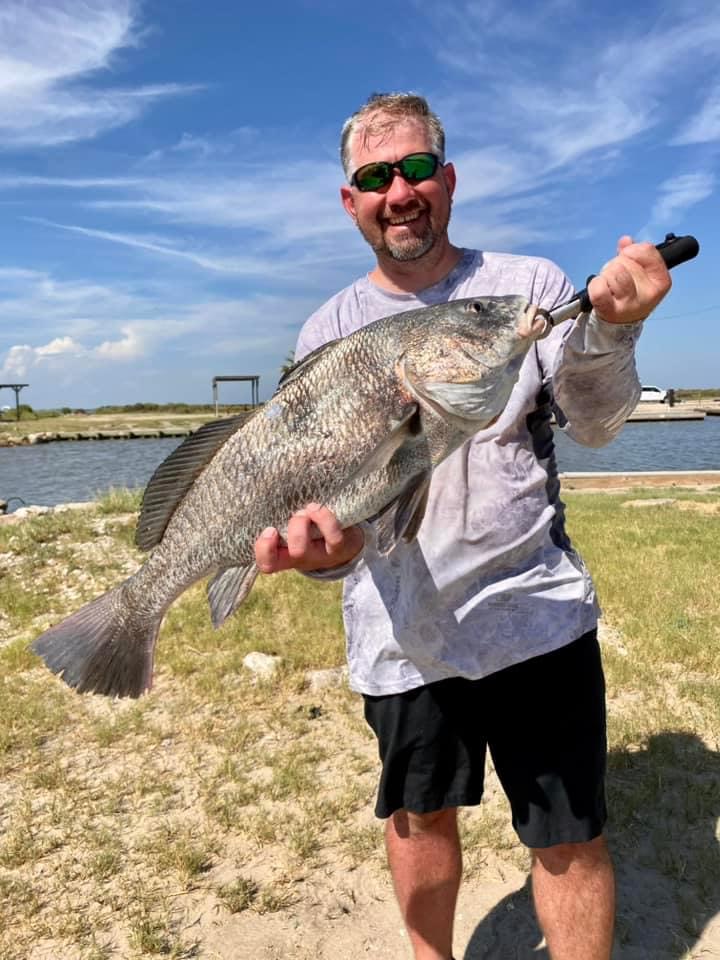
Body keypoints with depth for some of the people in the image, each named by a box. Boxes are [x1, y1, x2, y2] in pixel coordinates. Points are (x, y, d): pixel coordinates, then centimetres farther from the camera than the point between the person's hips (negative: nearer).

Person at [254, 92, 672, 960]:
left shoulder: (530, 285, 0)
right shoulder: (329, 331, 3)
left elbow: (595, 423, -5)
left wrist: (608, 334, -26)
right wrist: (326, 539, -27)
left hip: (534, 608, -1)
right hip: (399, 628, 2)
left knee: (572, 837, 6)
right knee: (420, 815, 19)